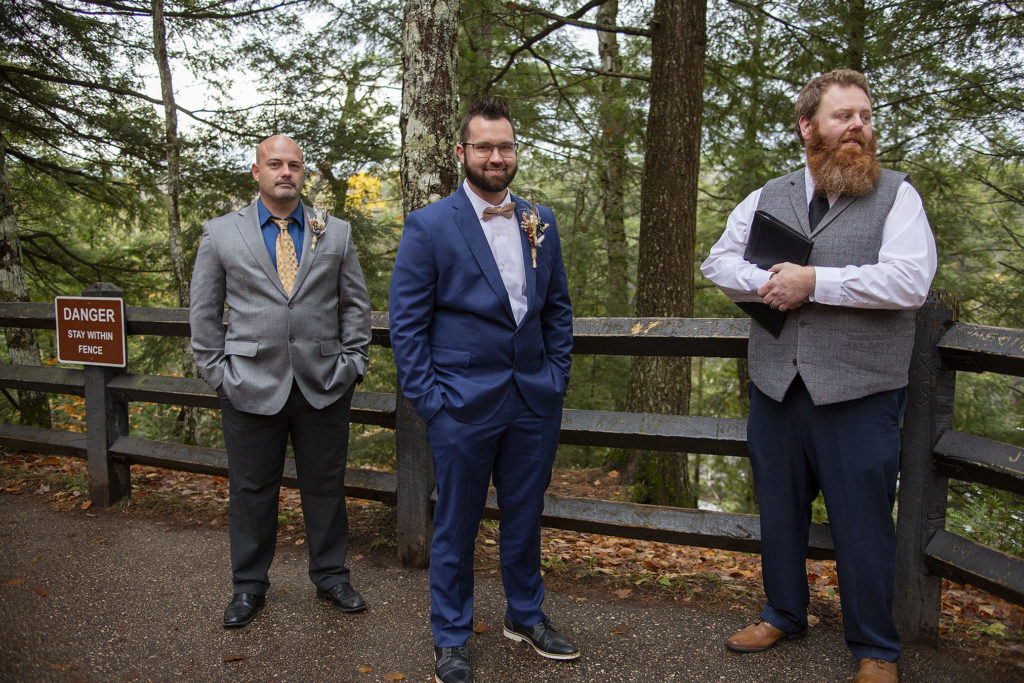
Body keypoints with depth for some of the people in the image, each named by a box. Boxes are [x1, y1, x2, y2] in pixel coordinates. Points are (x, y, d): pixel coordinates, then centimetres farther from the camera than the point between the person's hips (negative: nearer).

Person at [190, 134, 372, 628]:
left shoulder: (335, 233, 7)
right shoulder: (221, 234, 4)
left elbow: (356, 304, 10)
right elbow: (204, 311, 6)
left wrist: (352, 363, 2)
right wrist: (218, 371, -1)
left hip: (324, 387, 1)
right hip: (250, 386, -1)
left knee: (326, 487, 12)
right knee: (251, 490, 11)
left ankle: (331, 576, 30)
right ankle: (248, 585, 29)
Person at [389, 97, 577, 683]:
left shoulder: (541, 222, 8)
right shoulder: (428, 226, -6)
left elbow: (557, 307, 14)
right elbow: (407, 323, -6)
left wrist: (557, 377, 7)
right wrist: (427, 399, -10)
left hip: (534, 402, 4)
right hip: (463, 404, -4)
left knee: (525, 516, 18)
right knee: (456, 525, 9)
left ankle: (527, 615, 38)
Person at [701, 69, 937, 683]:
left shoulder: (896, 195, -1)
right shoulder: (767, 199, 11)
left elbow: (910, 281, -14)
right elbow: (718, 262, 9)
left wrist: (812, 281, -17)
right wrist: (765, 283, -10)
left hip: (859, 395, -4)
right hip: (776, 387, 4)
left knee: (863, 523, 6)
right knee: (780, 511, 17)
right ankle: (784, 615, 39)